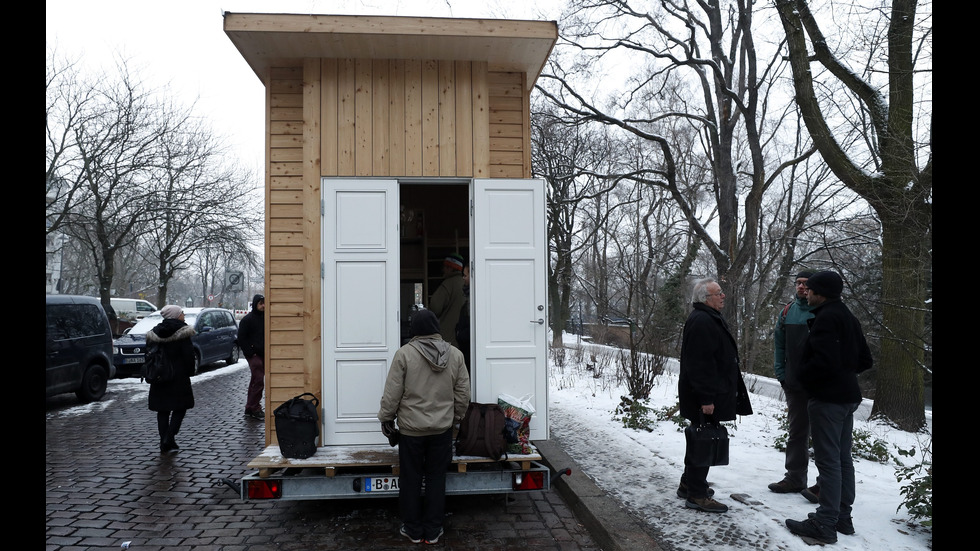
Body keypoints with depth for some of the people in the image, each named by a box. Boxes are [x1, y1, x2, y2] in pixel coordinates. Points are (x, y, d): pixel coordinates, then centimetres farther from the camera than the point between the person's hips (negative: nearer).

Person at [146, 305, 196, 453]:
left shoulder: (155, 332, 7)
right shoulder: (182, 331, -10)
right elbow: (188, 355, -13)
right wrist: (189, 372, -2)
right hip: (178, 376, -5)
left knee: (162, 410, 11)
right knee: (180, 407, 6)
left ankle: (164, 442, 13)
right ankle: (169, 439, -6)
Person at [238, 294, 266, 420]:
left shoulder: (265, 318, 14)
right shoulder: (247, 319, -5)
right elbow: (241, 339, -7)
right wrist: (250, 353, -13)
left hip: (263, 354, 7)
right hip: (253, 355, -7)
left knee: (255, 381, 12)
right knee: (258, 381, -12)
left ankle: (250, 409, 20)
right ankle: (255, 409, -4)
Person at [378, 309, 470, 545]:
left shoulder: (404, 353, -13)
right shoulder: (455, 355, -2)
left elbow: (392, 393, -9)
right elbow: (463, 394, 4)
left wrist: (386, 417, 6)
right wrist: (456, 417, 19)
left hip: (411, 428, -2)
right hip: (442, 428, 2)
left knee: (411, 479, 11)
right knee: (436, 478, 12)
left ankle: (413, 529, 22)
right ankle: (433, 531, 20)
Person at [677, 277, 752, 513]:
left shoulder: (711, 319, 17)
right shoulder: (701, 321, -20)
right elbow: (700, 363, -26)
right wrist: (706, 398, -26)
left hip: (712, 394, 11)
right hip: (705, 397, -11)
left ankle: (689, 484, 32)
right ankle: (697, 495, 4)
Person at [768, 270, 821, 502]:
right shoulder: (787, 312, 9)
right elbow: (779, 344, 15)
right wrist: (781, 373, 8)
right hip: (794, 383, 5)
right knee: (797, 431, 13)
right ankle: (795, 478, 23)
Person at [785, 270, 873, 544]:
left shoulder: (825, 318, -16)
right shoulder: (848, 317, 15)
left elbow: (825, 360, -25)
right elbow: (865, 360, 18)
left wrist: (804, 375, -9)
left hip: (827, 398, -10)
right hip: (847, 396, 10)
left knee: (828, 460, -7)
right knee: (842, 458, 14)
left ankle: (824, 524, -2)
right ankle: (842, 517, 22)